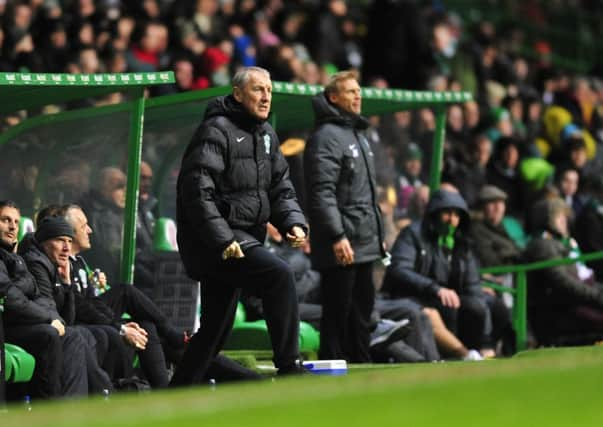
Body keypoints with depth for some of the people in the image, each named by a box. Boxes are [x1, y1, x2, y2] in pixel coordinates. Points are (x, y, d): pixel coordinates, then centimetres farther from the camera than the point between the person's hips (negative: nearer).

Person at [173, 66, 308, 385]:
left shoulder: (266, 134, 17)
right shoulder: (217, 131, -12)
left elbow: (281, 188, 20)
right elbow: (197, 191, -20)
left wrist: (293, 222, 0)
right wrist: (222, 240, -26)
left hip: (244, 237, 9)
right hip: (213, 240, -9)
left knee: (217, 326, 11)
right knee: (279, 275, -25)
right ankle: (289, 368, -22)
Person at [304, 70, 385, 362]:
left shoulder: (358, 135, 20)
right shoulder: (326, 137, -11)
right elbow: (322, 193, -20)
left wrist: (377, 235, 23)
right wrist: (337, 236, -26)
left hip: (365, 244, 10)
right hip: (341, 248, -10)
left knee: (361, 312, 14)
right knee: (338, 314, -6)